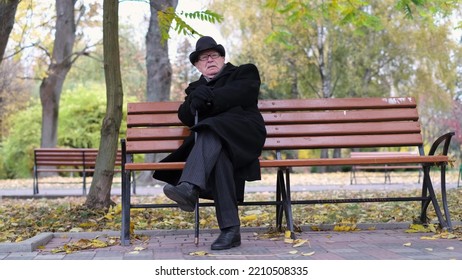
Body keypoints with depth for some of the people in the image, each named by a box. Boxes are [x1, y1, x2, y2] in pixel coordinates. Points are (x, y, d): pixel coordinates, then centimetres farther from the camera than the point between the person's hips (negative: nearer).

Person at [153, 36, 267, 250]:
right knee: (218, 158, -35)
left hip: (244, 132, -3)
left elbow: (241, 94, -4)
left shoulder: (244, 72, 21)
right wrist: (196, 100, -9)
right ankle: (230, 230, -44)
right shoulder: (196, 88, 32)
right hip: (212, 139, 3)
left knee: (210, 130, -36)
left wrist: (209, 97, -16)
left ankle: (190, 188, -59)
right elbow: (185, 116, 13)